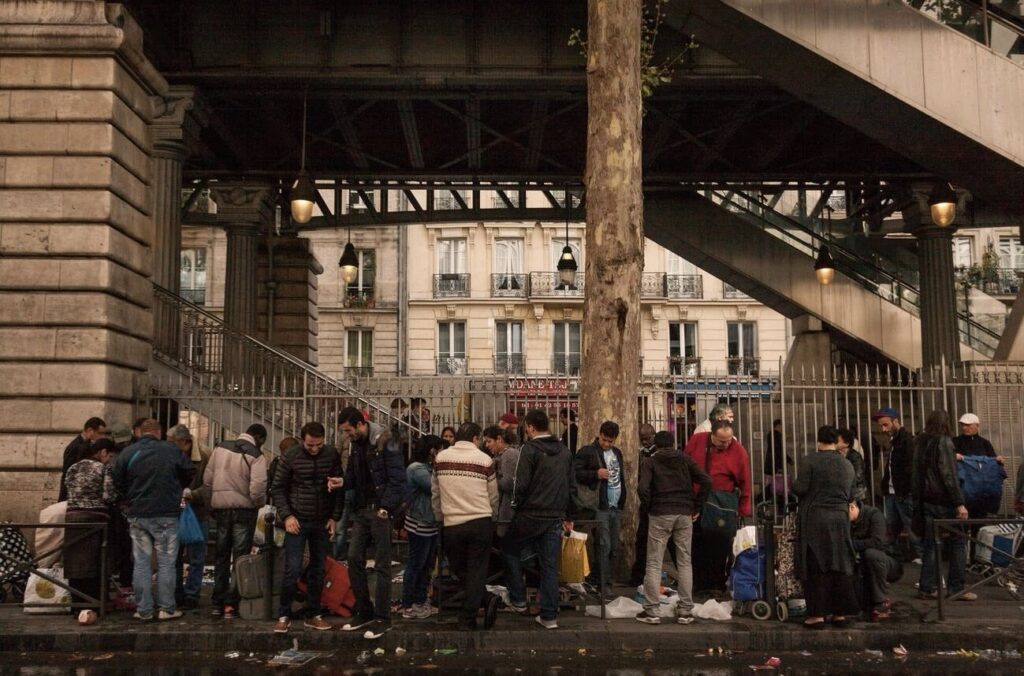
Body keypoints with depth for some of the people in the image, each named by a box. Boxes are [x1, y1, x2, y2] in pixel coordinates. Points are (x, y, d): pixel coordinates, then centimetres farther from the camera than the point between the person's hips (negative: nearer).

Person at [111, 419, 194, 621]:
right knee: (166, 562, 6)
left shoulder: (127, 453, -1)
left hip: (137, 515, 2)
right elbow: (190, 473, 4)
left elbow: (118, 483, 3)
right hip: (166, 514, -2)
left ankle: (144, 610, 9)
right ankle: (166, 608, 7)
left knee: (141, 563, 7)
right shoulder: (172, 451, -4)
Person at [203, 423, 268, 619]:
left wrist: (215, 499, 16)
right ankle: (232, 604, 1)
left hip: (220, 508, 4)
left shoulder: (220, 448, 3)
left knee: (221, 556, 15)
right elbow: (257, 488, -20)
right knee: (240, 558, 4)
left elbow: (207, 479, 6)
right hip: (244, 510, -4)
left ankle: (217, 603, 18)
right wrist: (260, 503, 0)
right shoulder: (256, 456, -12)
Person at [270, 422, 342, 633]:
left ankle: (313, 615, 19)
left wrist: (334, 516, 1)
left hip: (322, 522, 3)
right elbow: (278, 488, -2)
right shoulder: (290, 456, -8)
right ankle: (284, 616, 6)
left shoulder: (332, 455, -2)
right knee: (293, 569, -6)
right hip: (297, 521, -3)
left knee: (317, 570, 9)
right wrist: (286, 515, -12)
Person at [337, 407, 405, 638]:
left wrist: (386, 507, -19)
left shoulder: (385, 444, -12)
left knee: (381, 566, -1)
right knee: (354, 559, 7)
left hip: (380, 512, -7)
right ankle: (364, 611, 20)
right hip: (361, 511, 7)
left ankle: (382, 619, 7)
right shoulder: (356, 445, 11)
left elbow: (398, 479, -16)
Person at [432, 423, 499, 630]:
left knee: (459, 571, 15)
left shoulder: (440, 458, 2)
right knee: (476, 572, 5)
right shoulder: (484, 460, -3)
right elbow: (493, 496, 5)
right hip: (480, 522, -1)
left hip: (451, 524, 1)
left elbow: (435, 493, 9)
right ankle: (467, 619, 4)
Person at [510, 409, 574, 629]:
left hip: (529, 516, -5)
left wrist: (516, 505, 1)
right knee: (550, 565, 7)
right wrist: (568, 516, 21)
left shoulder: (529, 449, -11)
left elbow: (521, 484, -15)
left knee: (512, 553, 17)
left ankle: (518, 599, 18)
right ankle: (549, 615, 7)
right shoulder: (564, 451, 10)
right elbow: (571, 485, 15)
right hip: (555, 518, 5)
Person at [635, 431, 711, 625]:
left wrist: (647, 507, 1)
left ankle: (651, 611, 1)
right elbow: (706, 481, -1)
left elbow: (643, 487, -14)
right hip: (684, 514, 2)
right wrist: (696, 507, 5)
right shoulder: (685, 460, 9)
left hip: (660, 514, -2)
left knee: (654, 564, 2)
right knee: (684, 562, 9)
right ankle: (685, 611, 9)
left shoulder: (649, 462, 2)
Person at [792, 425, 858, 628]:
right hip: (840, 520, 4)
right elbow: (851, 496, 12)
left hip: (814, 520, -4)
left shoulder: (809, 461, -9)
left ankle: (818, 614, -1)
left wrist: (794, 481, 8)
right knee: (840, 567, 10)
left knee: (816, 568, 0)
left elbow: (800, 488, -13)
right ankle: (840, 613, 13)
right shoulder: (848, 465, 7)